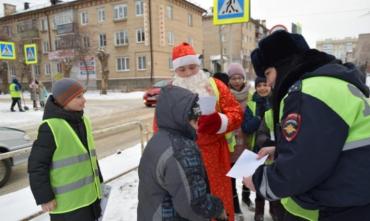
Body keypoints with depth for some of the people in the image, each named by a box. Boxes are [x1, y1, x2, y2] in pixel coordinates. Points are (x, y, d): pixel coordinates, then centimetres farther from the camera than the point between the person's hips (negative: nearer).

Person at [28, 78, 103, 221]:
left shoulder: (82, 120, 4)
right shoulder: (51, 127, -21)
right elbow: (37, 165, -16)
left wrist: (98, 180, 16)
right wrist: (44, 197, -14)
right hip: (67, 200, -7)